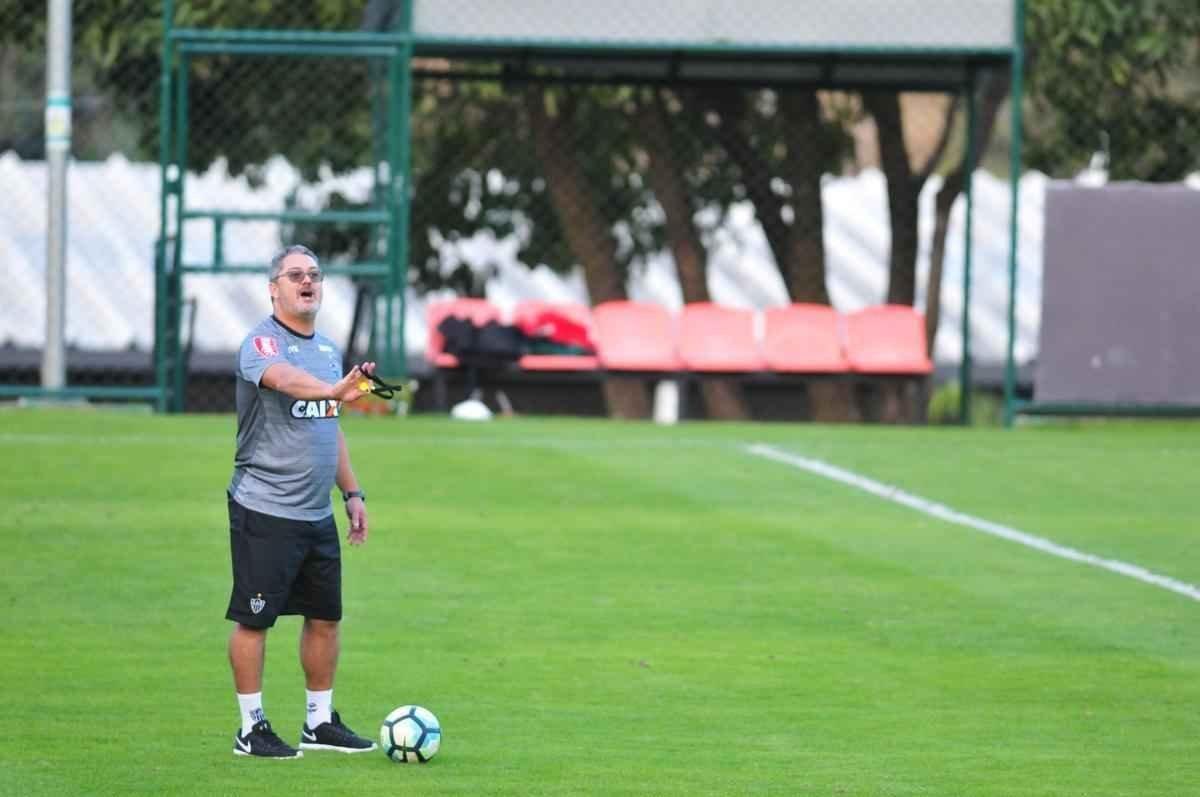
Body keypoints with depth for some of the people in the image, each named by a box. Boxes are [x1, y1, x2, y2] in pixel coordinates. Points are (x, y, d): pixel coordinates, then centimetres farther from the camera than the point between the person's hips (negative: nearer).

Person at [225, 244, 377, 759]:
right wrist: (334, 390, -55)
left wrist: (352, 492, 18)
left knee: (324, 616, 11)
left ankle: (320, 722, 21)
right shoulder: (262, 344, -12)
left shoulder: (327, 349, 14)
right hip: (264, 509, -8)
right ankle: (251, 729, 4)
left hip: (318, 514, 8)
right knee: (254, 618, -2)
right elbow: (285, 378, -36)